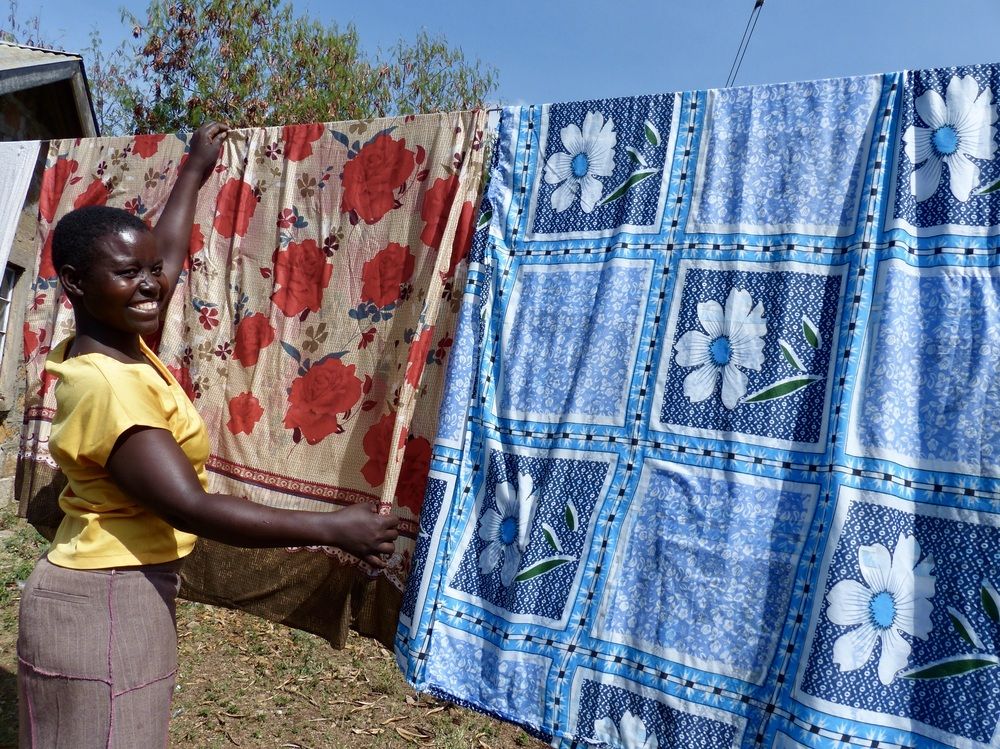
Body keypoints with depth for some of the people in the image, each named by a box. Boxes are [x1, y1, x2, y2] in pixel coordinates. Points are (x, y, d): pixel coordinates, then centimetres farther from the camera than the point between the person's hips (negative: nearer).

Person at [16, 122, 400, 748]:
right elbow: (189, 506, -30)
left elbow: (168, 254, 19)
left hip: (124, 593, 9)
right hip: (104, 602, -9)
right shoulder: (107, 383, -25)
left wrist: (195, 173, 31)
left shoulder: (123, 345, 2)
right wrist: (334, 527, -29)